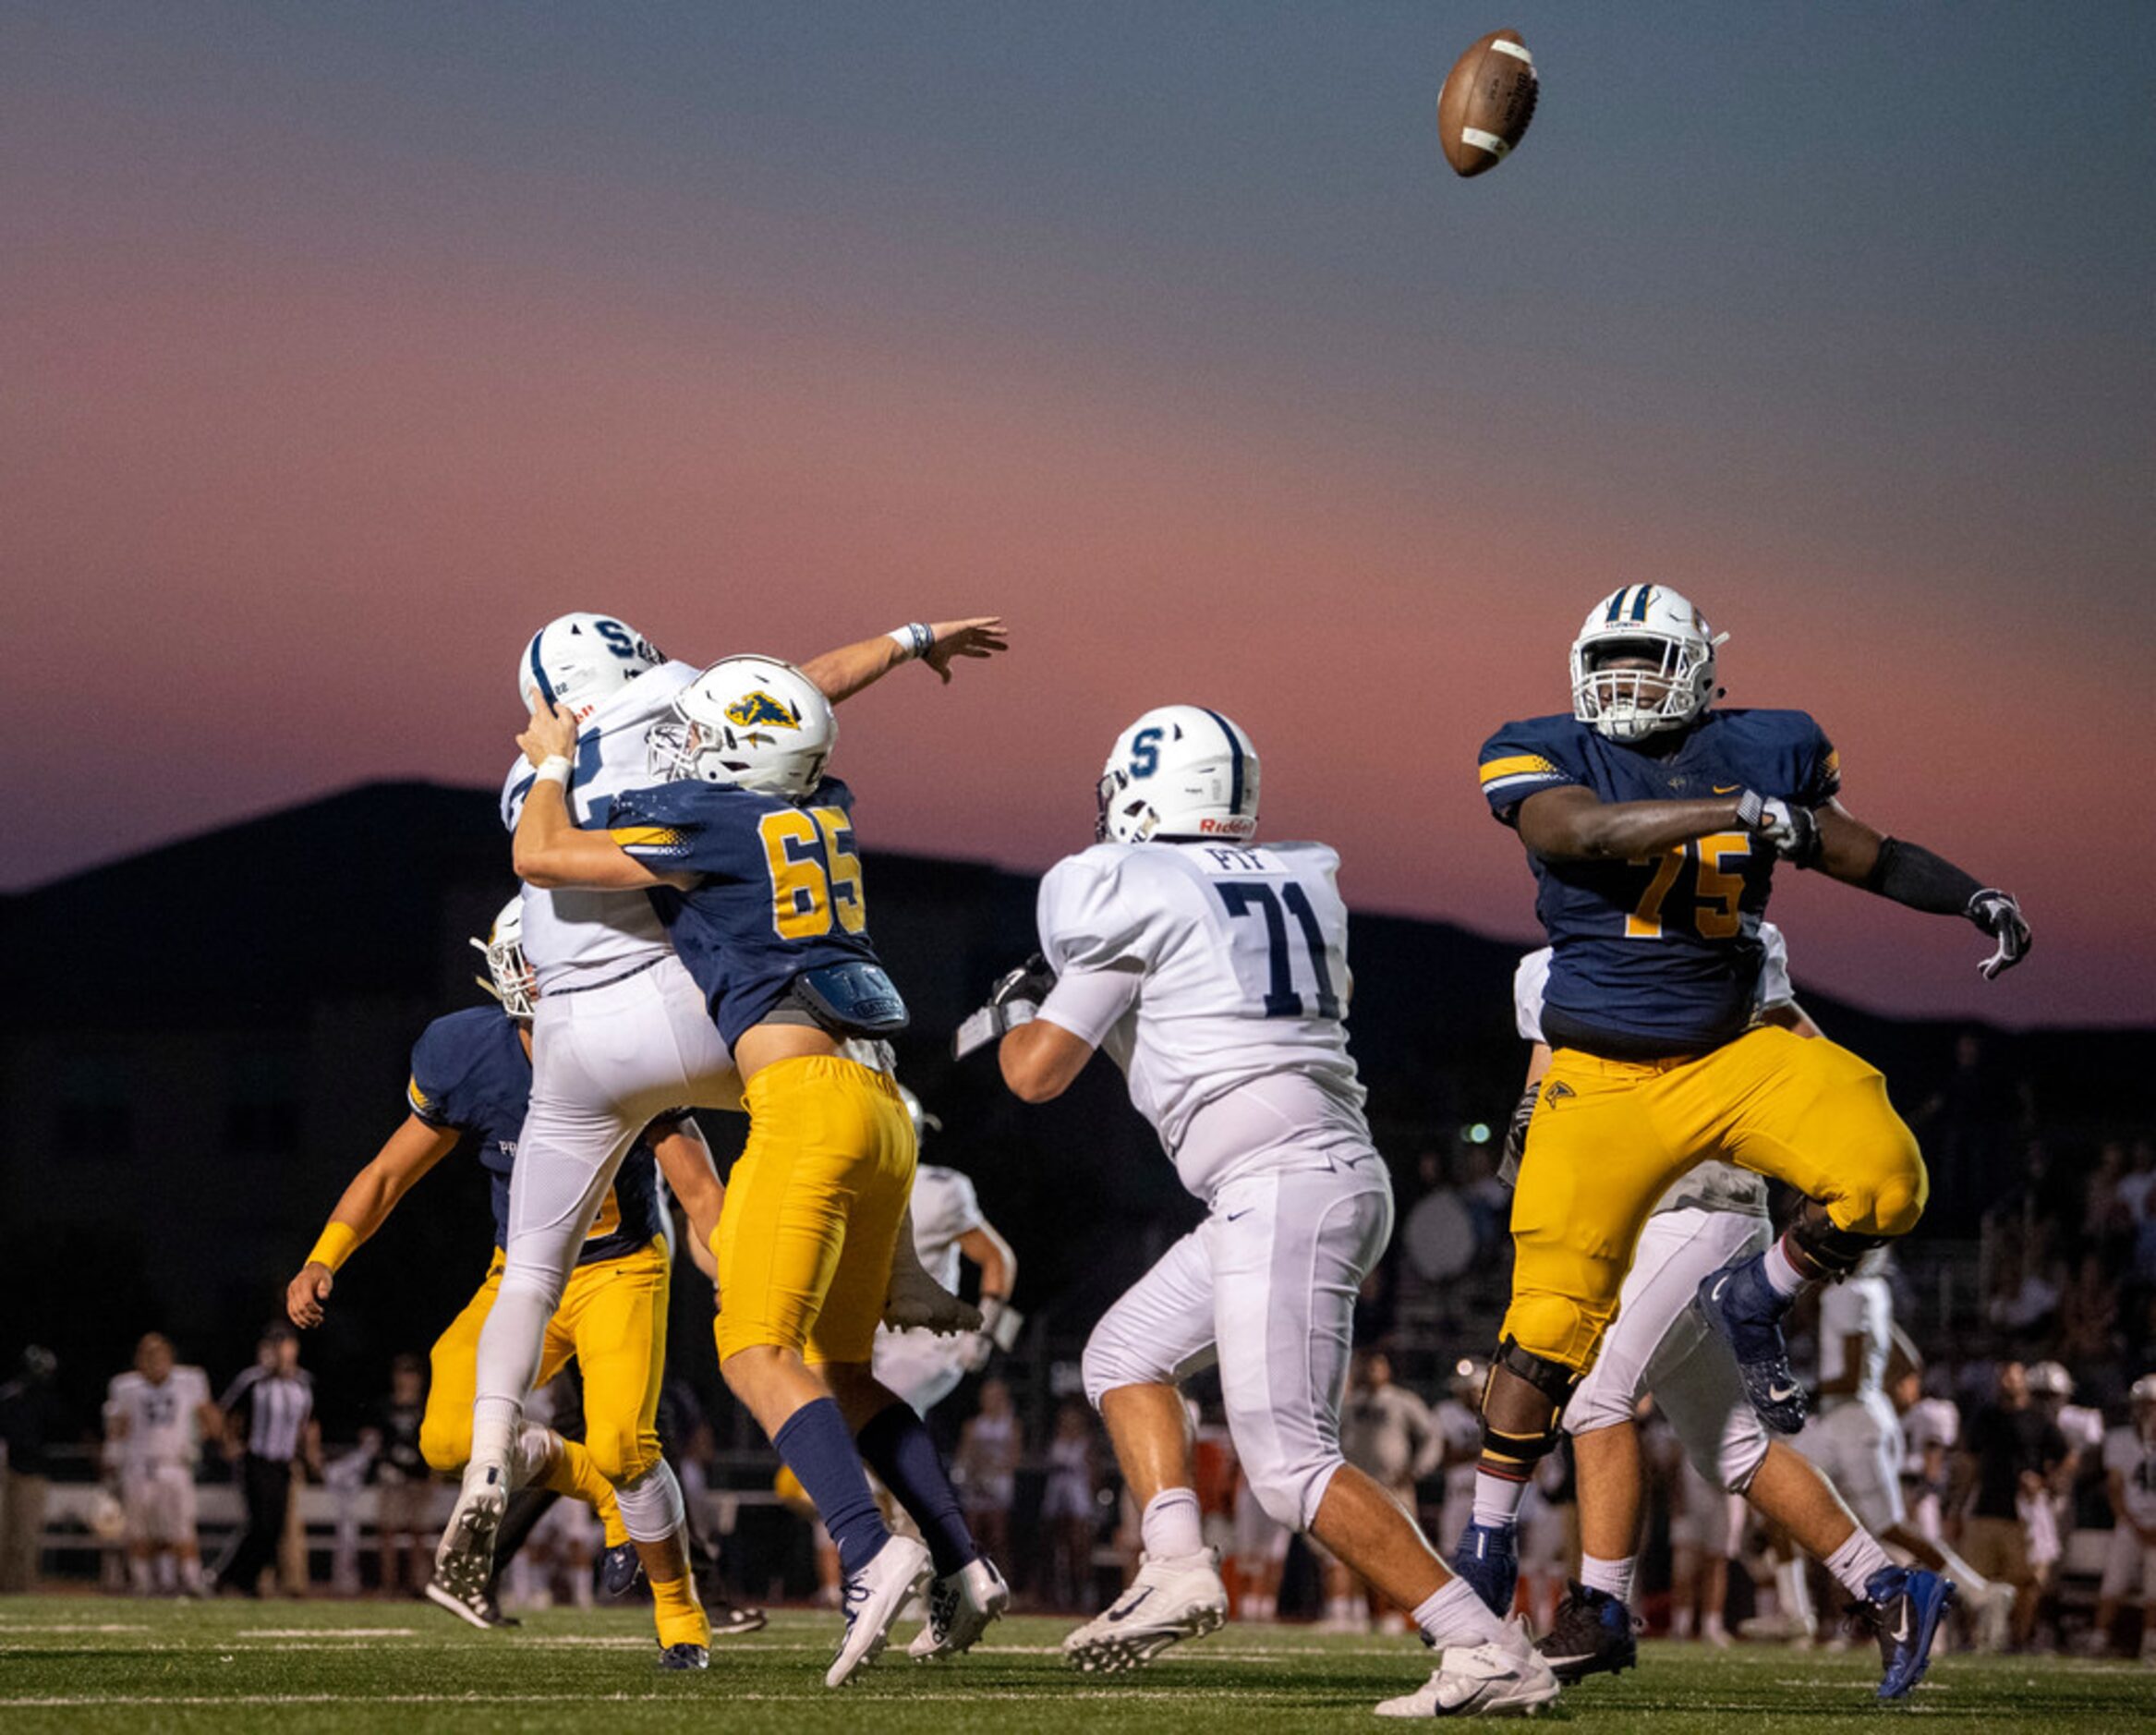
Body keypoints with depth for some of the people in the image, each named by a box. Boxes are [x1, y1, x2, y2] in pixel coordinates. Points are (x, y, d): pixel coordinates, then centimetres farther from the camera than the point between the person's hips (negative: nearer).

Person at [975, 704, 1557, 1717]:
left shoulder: (1127, 892, -3)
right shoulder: (1298, 885, 17)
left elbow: (1038, 1073, 2)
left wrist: (1016, 1013, 24)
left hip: (1280, 1188, -9)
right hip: (1333, 1170, 9)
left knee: (1291, 1463, -11)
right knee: (1126, 1353, 21)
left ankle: (1489, 1656, -18)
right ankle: (1175, 1564, 6)